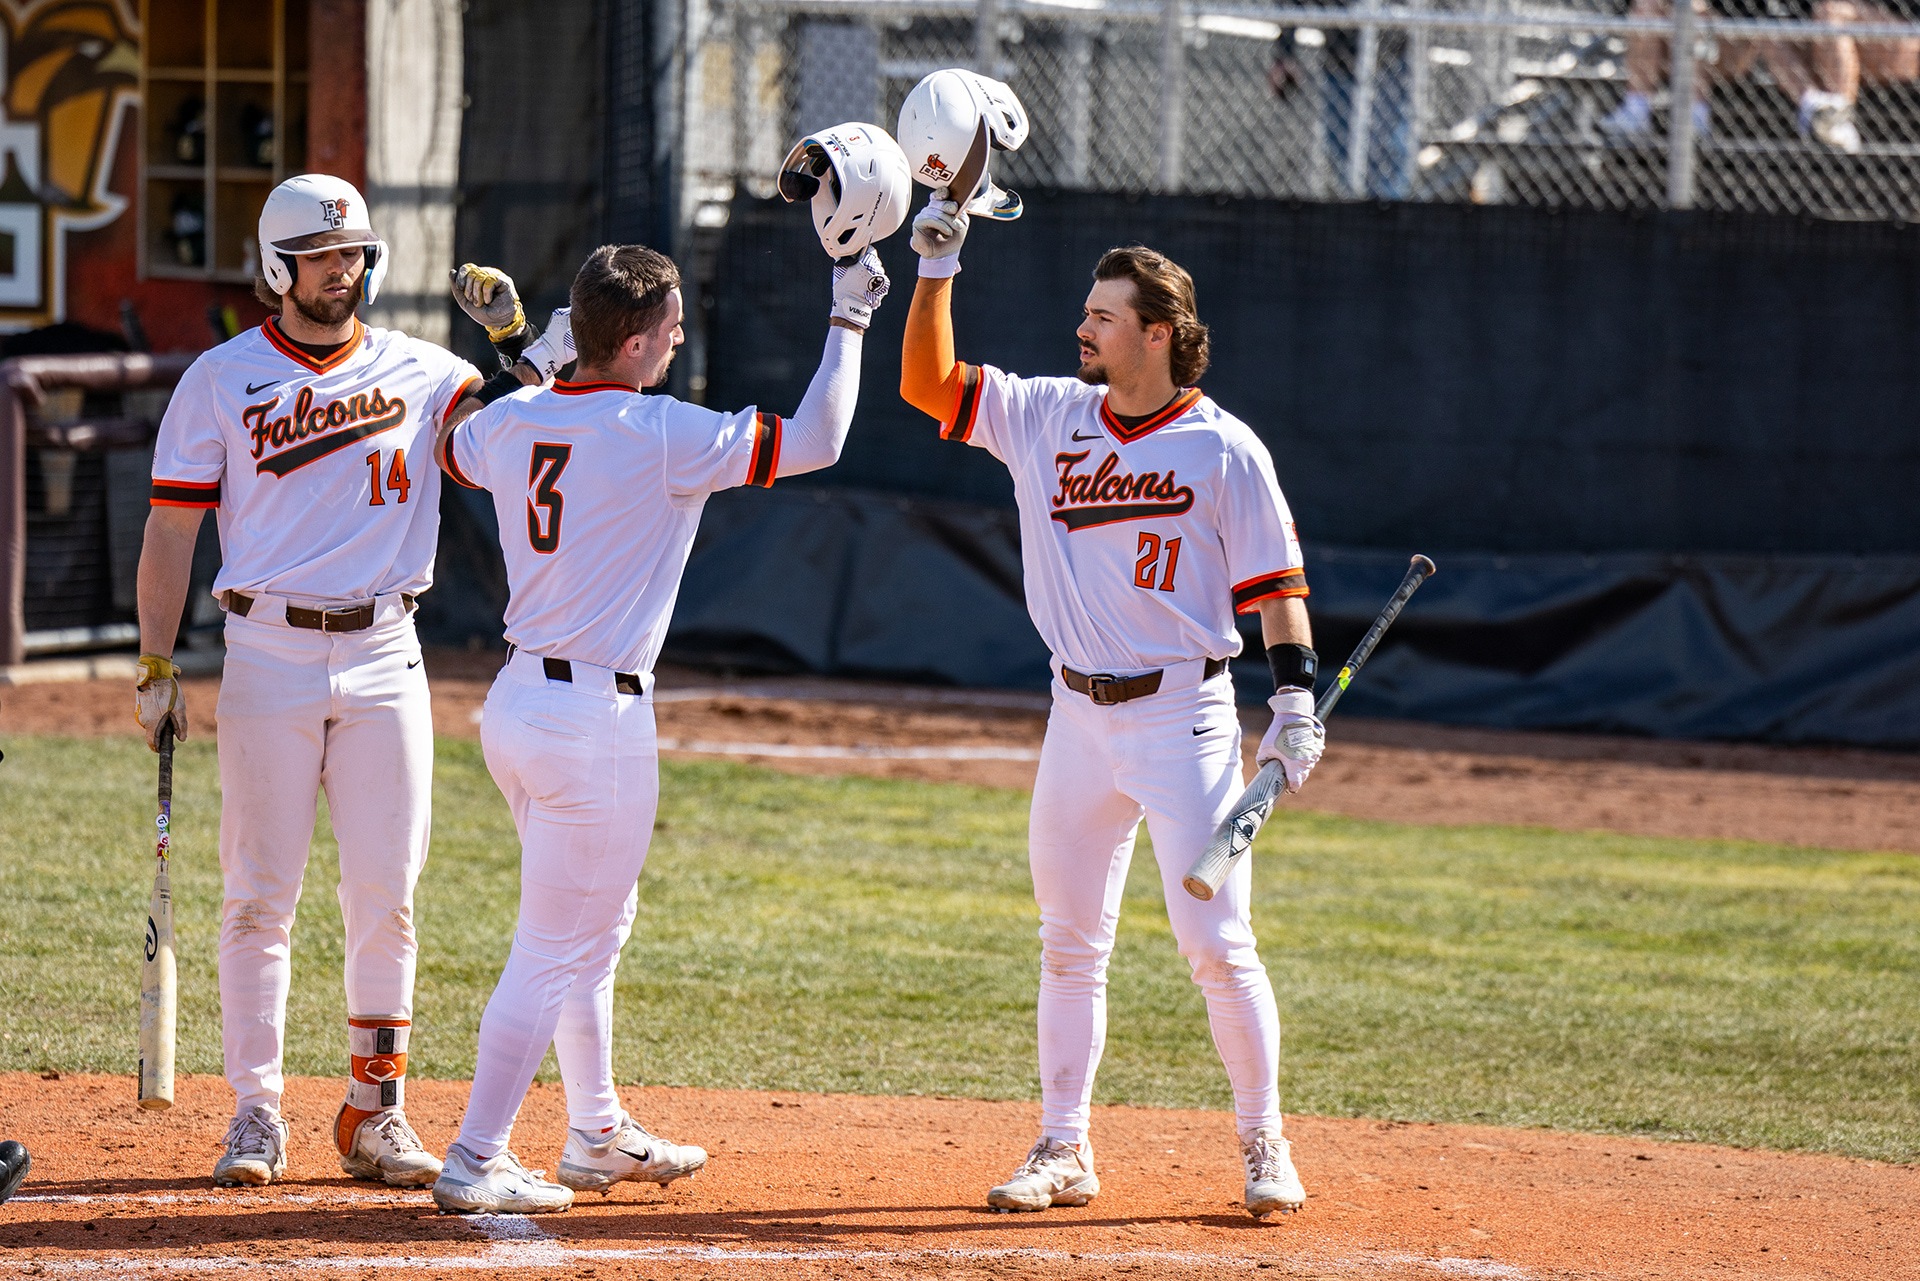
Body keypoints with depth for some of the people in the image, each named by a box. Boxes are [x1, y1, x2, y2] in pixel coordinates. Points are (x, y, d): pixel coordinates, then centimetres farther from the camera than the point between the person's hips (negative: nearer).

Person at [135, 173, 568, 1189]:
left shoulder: (416, 371, 7)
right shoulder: (221, 380, 2)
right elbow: (171, 530, 2)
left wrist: (523, 350, -21)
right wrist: (155, 668, -3)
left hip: (385, 657, 2)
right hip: (269, 655, -2)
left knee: (386, 894, 2)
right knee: (261, 894, -1)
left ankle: (376, 1115, 10)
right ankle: (255, 1114, 5)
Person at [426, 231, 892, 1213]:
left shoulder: (512, 422, 4)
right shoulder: (660, 435, -17)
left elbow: (451, 450, 28)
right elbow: (814, 440, -14)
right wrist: (850, 319, -4)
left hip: (517, 700, 9)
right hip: (598, 718, -9)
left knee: (597, 924, 23)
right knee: (555, 947, -2)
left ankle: (599, 1138, 32)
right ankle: (476, 1162, 0)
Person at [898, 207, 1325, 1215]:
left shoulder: (1223, 450, -6)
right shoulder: (1047, 416, 6)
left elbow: (1274, 583, -6)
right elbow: (927, 383, 5)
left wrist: (1295, 699, -16)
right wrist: (936, 268, -3)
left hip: (1183, 716, -5)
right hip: (1078, 716, 5)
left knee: (1216, 942, -8)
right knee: (1069, 943, 9)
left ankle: (1264, 1148, 3)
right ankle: (1063, 1151, 16)